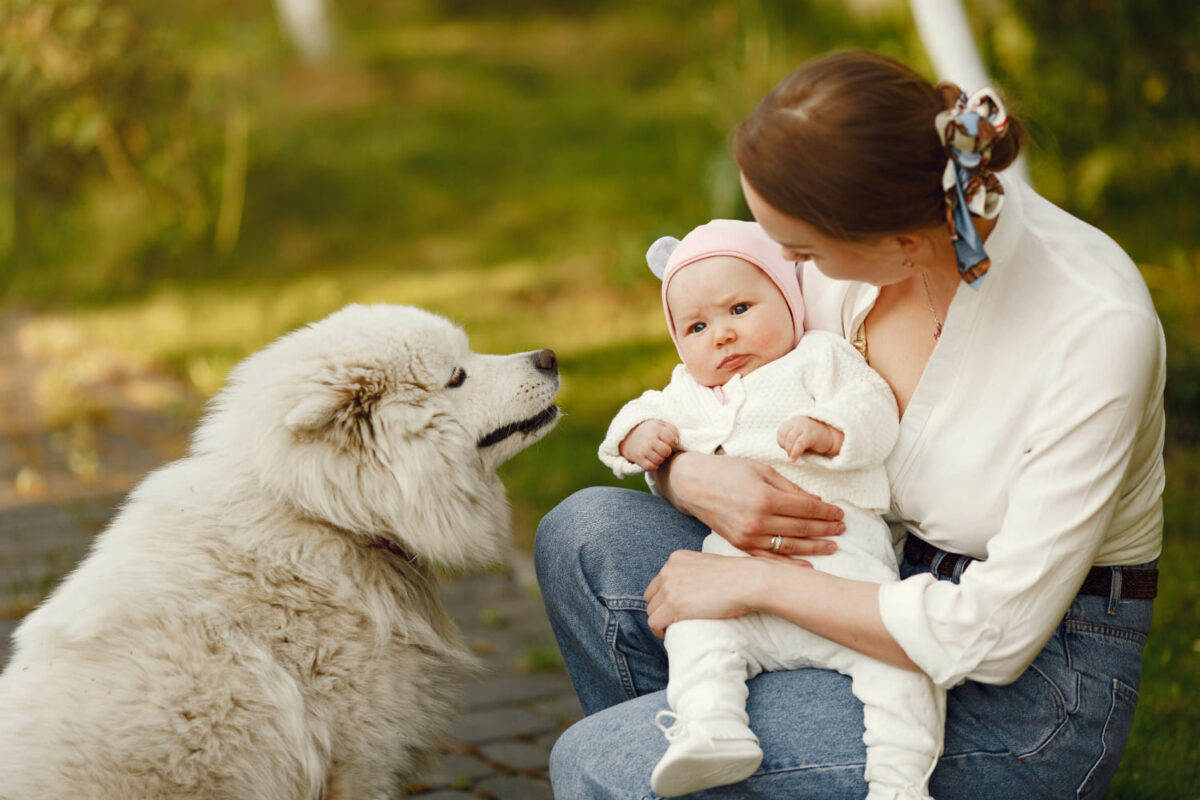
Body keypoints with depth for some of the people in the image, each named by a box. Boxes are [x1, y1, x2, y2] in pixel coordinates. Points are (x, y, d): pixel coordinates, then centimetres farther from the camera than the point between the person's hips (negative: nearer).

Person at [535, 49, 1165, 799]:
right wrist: (691, 475, -17)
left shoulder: (1098, 324, -26)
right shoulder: (849, 246, -8)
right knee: (584, 534, -9)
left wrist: (758, 582, -21)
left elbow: (994, 634, -25)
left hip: (1030, 692, -7)